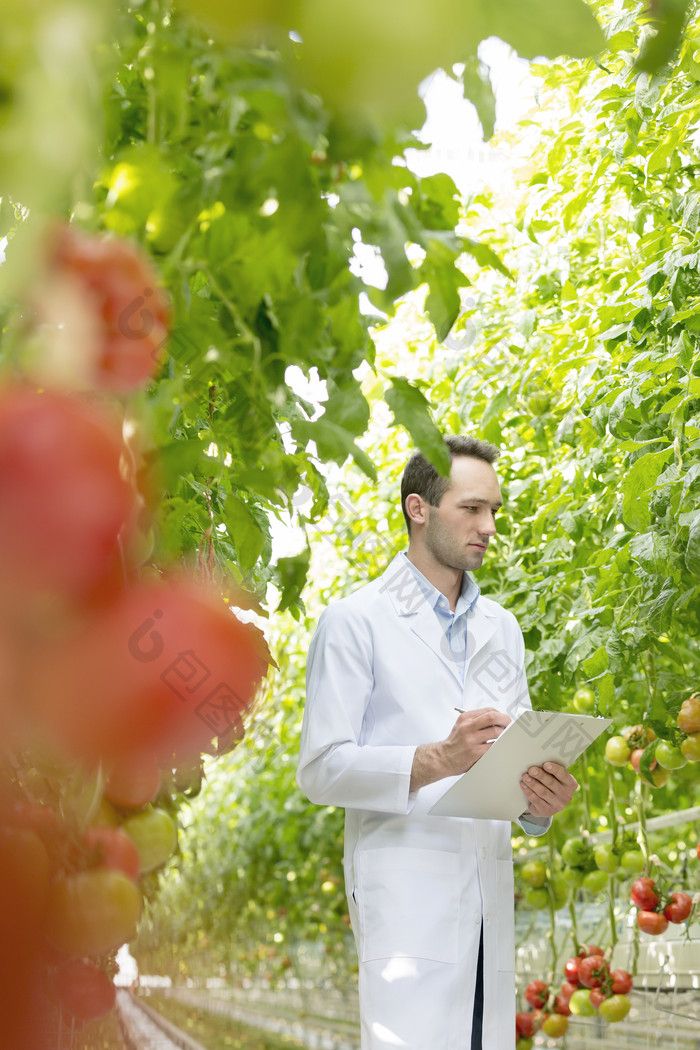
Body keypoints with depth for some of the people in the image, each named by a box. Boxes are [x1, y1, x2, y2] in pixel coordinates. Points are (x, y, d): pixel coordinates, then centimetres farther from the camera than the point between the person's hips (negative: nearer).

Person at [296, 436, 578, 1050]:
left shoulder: (502, 628, 21)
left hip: (490, 898, 6)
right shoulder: (355, 622, 1)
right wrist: (438, 760, -19)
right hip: (404, 890, -5)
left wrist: (541, 797, -2)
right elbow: (320, 769, -5)